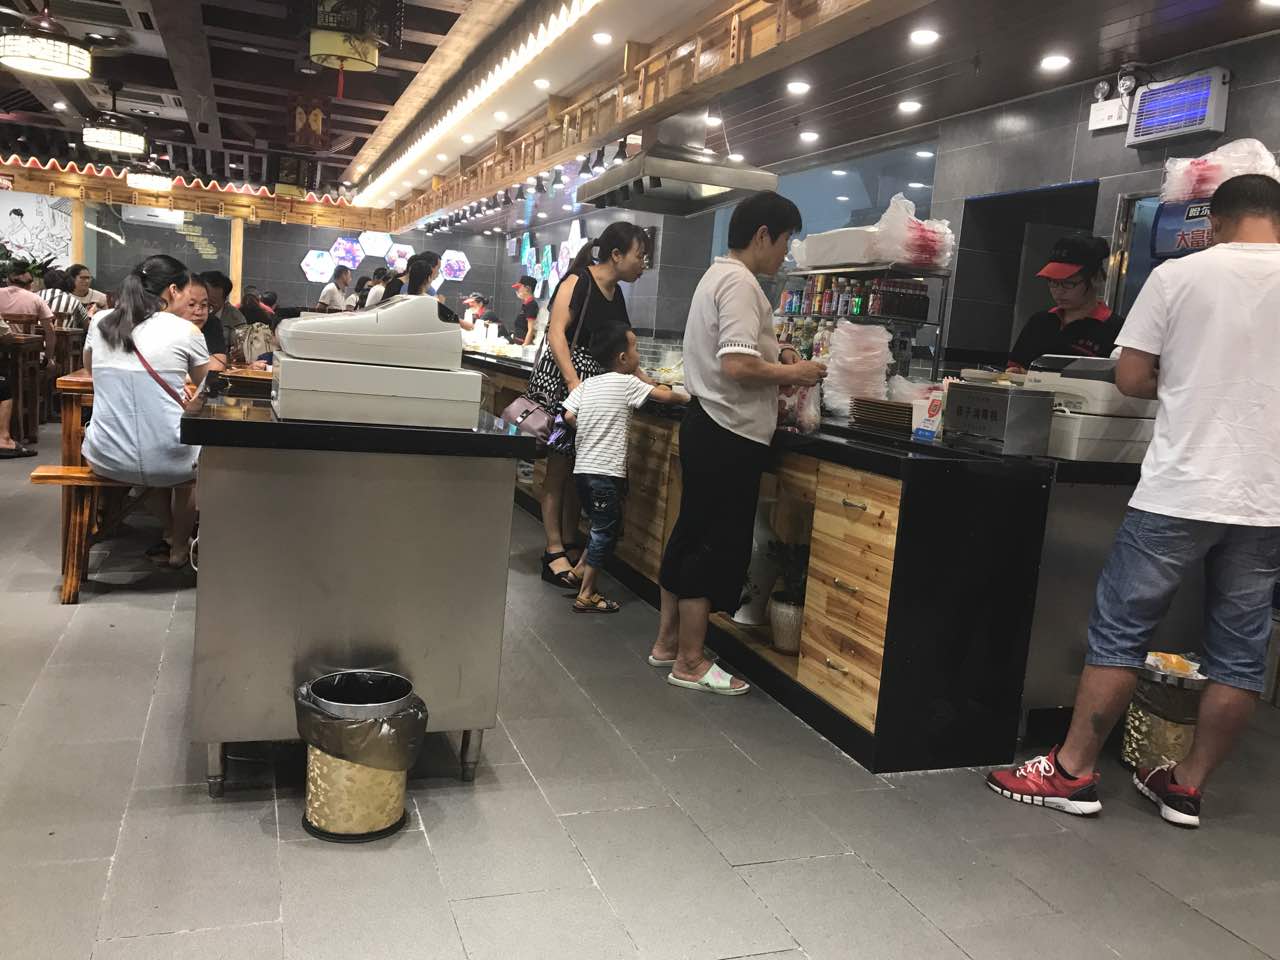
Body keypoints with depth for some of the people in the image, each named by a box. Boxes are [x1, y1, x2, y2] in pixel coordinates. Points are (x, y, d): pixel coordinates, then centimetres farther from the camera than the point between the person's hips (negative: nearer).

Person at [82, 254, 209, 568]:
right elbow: (202, 381, 14)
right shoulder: (186, 331, -8)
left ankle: (170, 535, 41)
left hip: (105, 459, 4)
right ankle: (179, 548, 41)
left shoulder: (100, 322, 3)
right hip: (164, 462, -4)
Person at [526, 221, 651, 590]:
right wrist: (574, 382, -26)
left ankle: (569, 543, 18)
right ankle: (554, 553, -1)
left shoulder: (615, 294, 15)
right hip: (560, 382, -8)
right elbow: (556, 333, -17)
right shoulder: (579, 282, -9)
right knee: (559, 467, -5)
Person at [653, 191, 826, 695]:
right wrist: (792, 373, -12)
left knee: (691, 535, 15)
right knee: (718, 546, -3)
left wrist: (774, 354, 11)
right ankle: (690, 662, 6)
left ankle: (667, 642, 25)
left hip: (707, 426, 11)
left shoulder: (718, 275, 16)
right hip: (729, 435, -10)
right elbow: (736, 366, -26)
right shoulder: (740, 283, -16)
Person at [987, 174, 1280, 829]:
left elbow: (1131, 378, -2)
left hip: (1178, 491, -3)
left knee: (1119, 631, 5)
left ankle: (1072, 773, 11)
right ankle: (1188, 787, 21)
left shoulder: (1178, 275, -3)